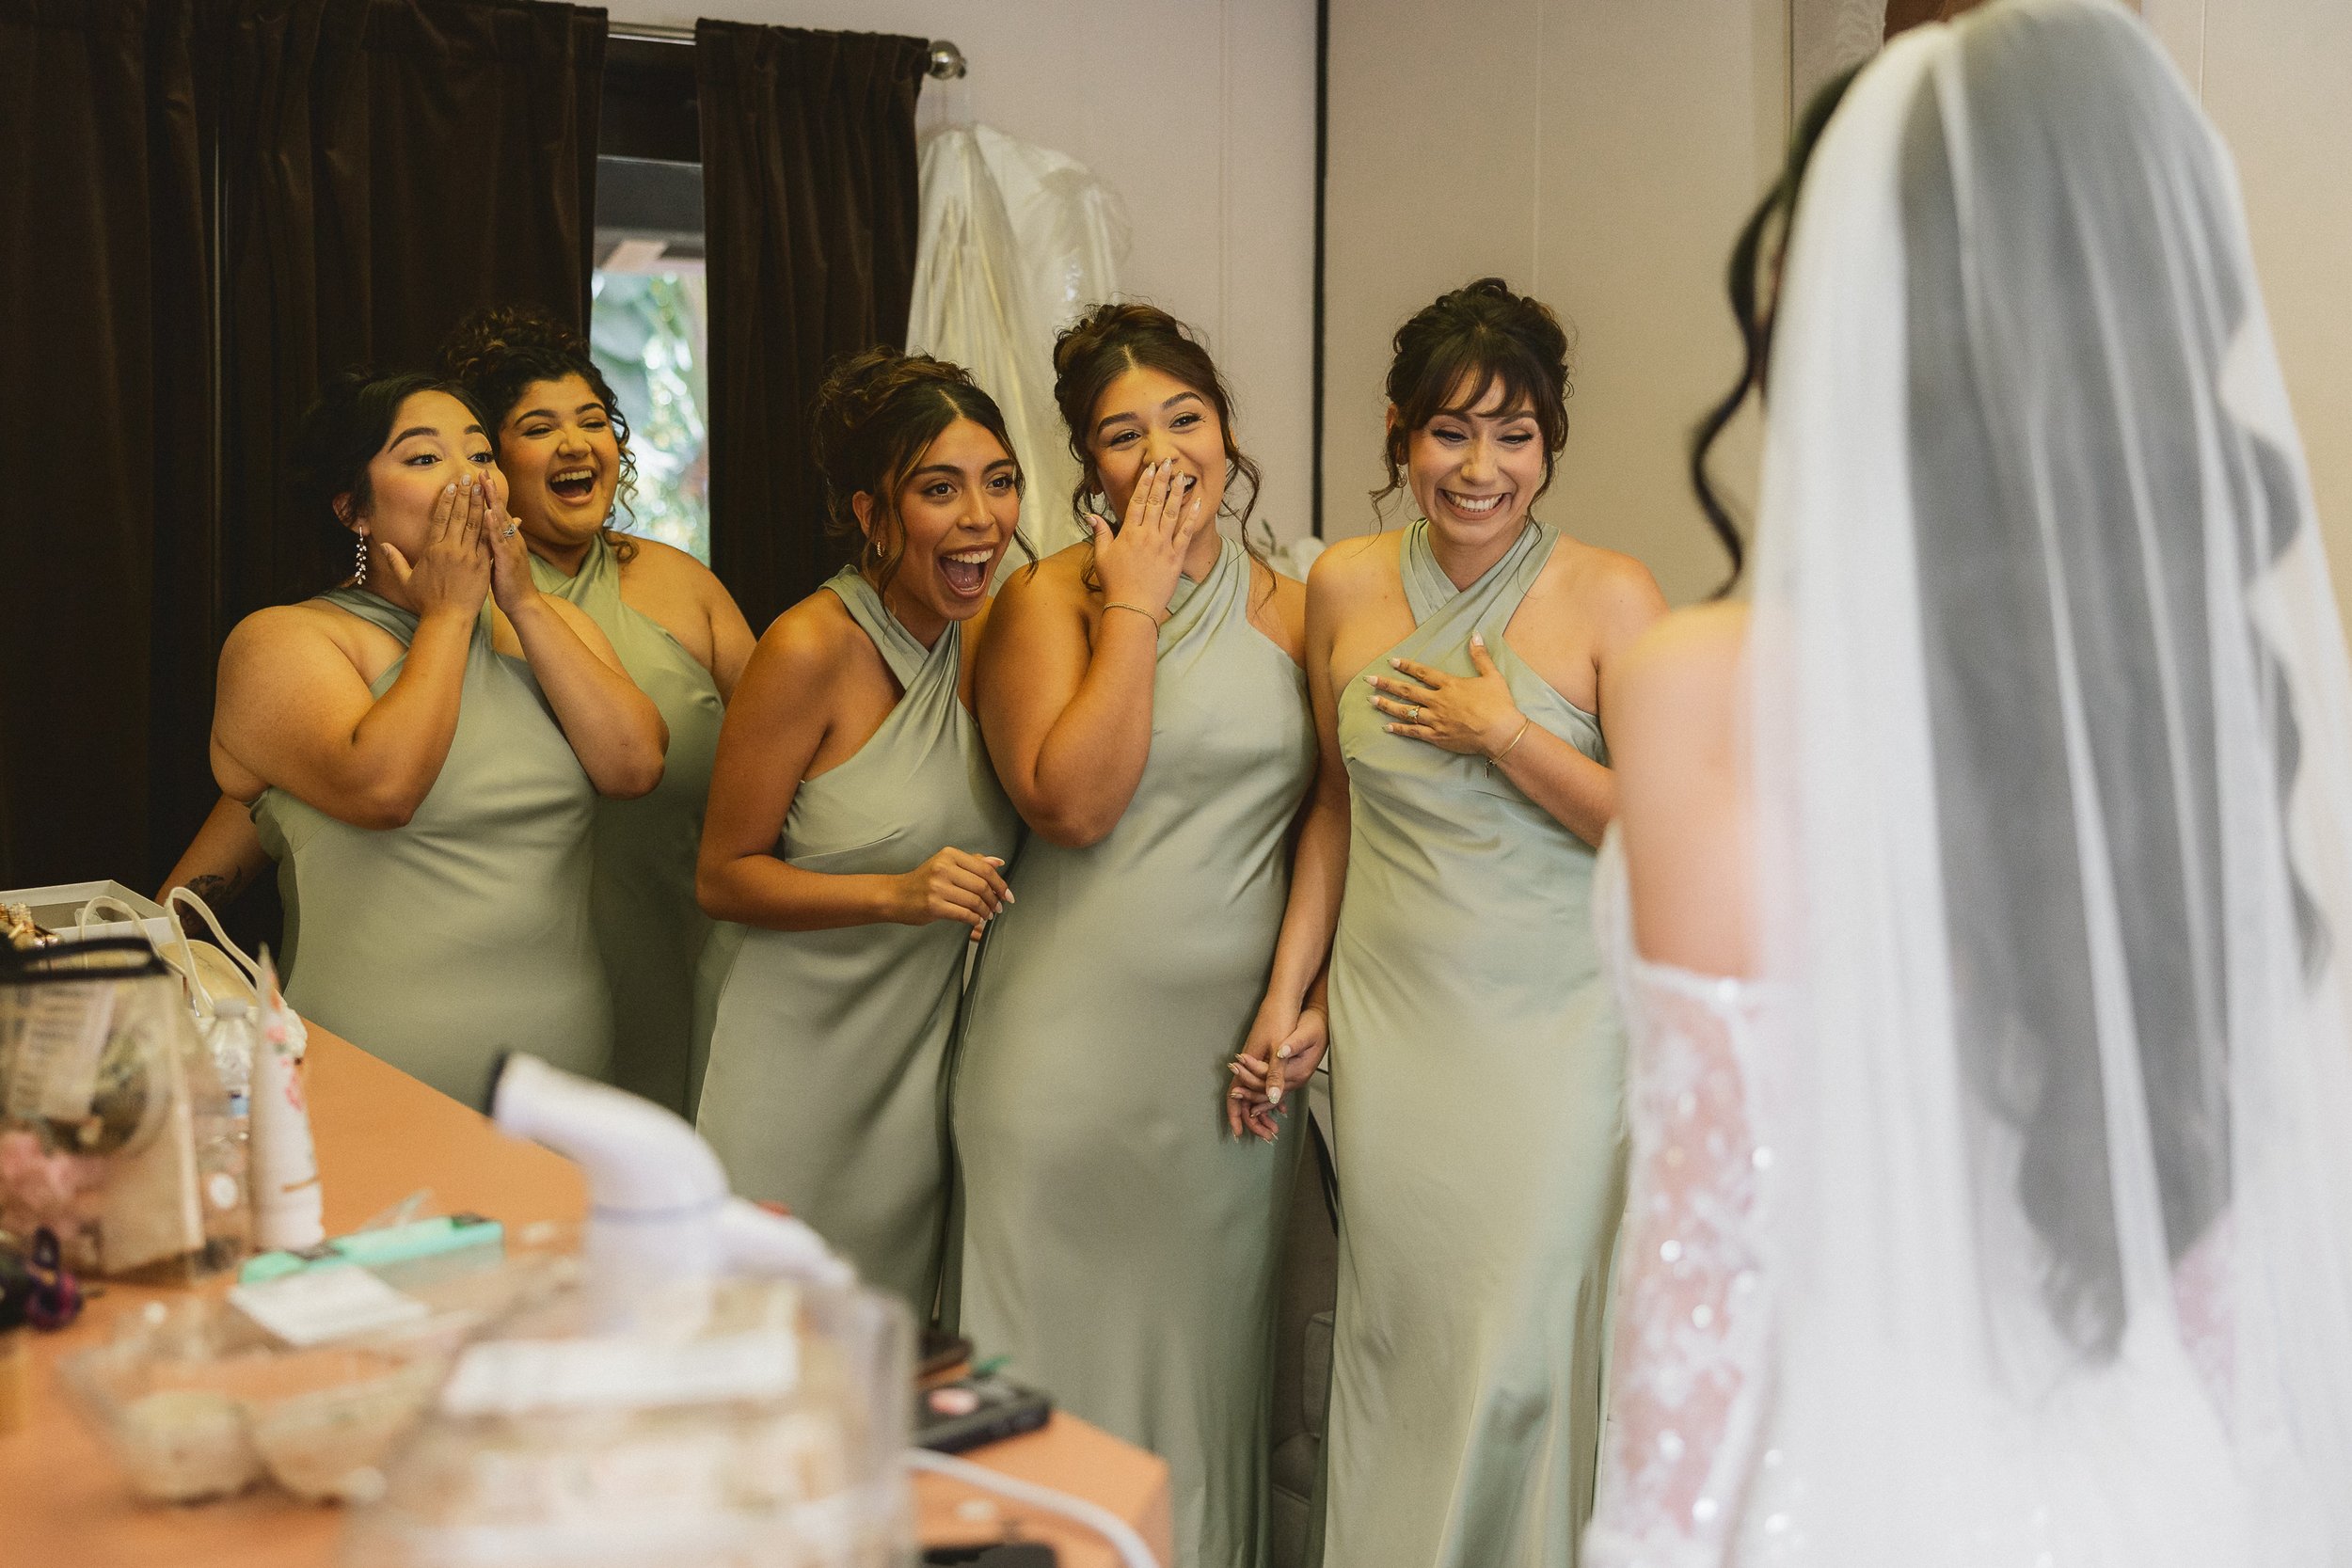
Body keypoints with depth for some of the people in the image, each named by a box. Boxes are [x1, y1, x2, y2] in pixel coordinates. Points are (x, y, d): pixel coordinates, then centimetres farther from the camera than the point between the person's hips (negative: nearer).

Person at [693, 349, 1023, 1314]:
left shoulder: (984, 634, 2)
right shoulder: (811, 648, -17)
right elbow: (722, 877, -13)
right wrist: (897, 893, -25)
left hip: (931, 1060, 6)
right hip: (800, 1076, -5)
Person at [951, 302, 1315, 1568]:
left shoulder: (1286, 608, 8)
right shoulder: (1047, 600, -3)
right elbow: (1073, 802, -18)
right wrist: (1137, 606, -13)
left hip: (1234, 1044, 3)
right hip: (1078, 1037, -3)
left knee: (1209, 1343, 14)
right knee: (1074, 1339, 6)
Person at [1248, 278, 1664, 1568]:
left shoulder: (1608, 595, -6)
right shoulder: (1344, 587, 5)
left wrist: (1505, 734, -15)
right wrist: (1289, 990, 11)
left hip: (1551, 1029, -3)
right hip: (1390, 1023, 3)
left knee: (1522, 1354, -3)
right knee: (1395, 1343, 10)